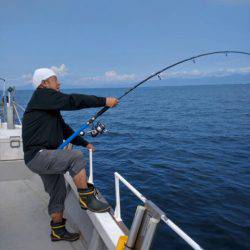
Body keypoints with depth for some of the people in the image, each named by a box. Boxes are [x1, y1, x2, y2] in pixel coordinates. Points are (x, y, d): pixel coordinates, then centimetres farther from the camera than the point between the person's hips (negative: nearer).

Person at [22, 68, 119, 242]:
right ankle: (87, 199, -16)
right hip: (38, 155, -11)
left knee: (59, 193, 15)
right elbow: (71, 101, -23)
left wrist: (84, 143, 20)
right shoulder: (42, 95, -11)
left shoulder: (50, 105, 20)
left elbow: (64, 129, 24)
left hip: (45, 157, 11)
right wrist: (104, 101, -21)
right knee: (76, 157, -28)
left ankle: (58, 231, 29)